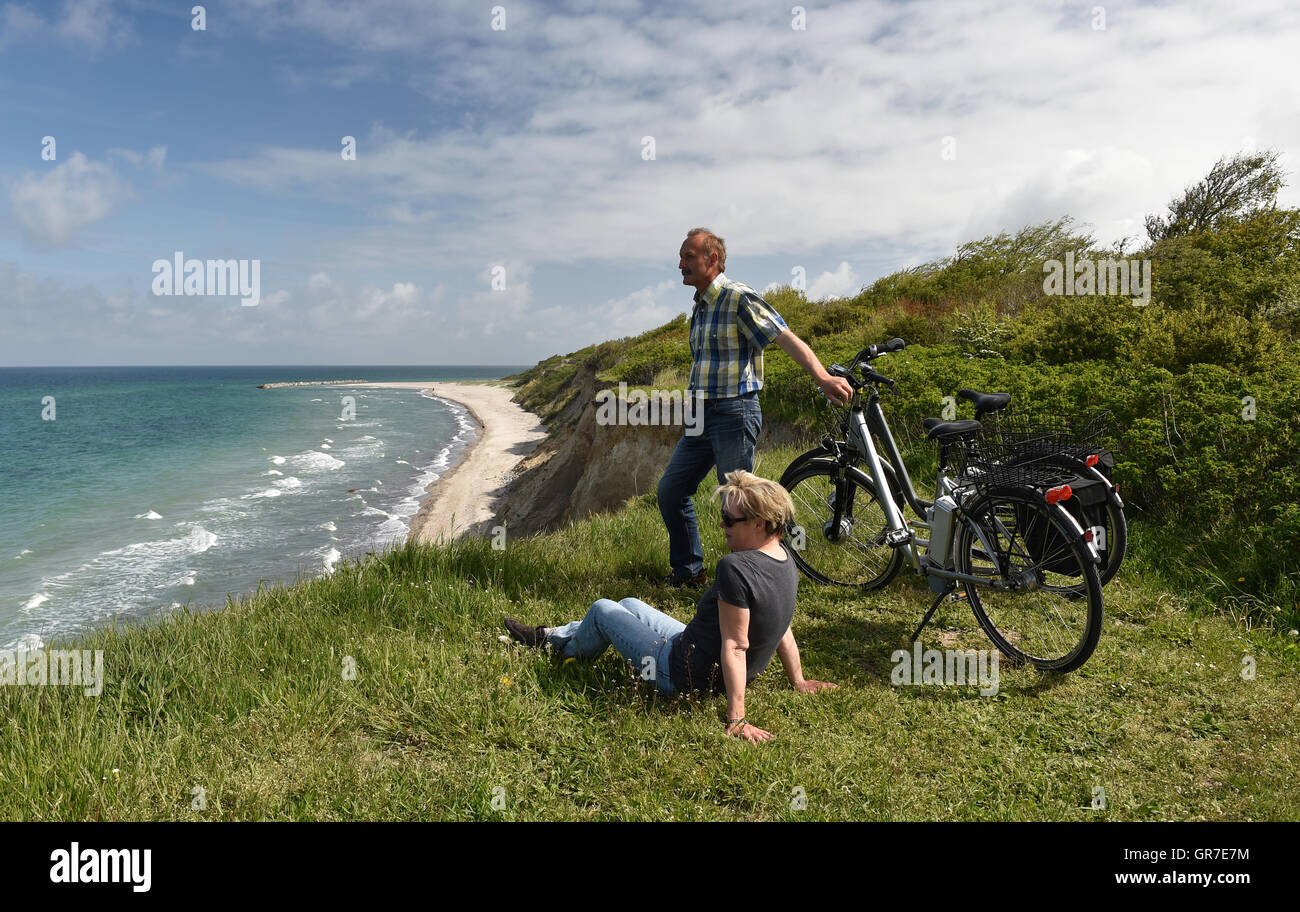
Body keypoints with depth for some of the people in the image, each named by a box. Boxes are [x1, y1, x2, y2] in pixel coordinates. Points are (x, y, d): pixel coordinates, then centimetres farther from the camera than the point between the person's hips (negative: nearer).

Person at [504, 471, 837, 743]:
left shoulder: (736, 567, -33)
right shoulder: (783, 557, -6)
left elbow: (735, 646, -32)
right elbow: (783, 627, 3)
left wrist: (736, 718, -29)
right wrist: (798, 681, 14)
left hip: (682, 675, -9)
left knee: (602, 609, 11)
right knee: (629, 604, 25)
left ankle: (561, 646, 43)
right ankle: (551, 636, 47)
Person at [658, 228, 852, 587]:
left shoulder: (739, 298, -11)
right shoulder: (700, 306, 15)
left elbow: (787, 338, -20)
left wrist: (823, 378, -35)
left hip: (734, 412, -9)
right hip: (702, 416, 9)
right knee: (670, 489, 10)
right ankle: (689, 571, 24)